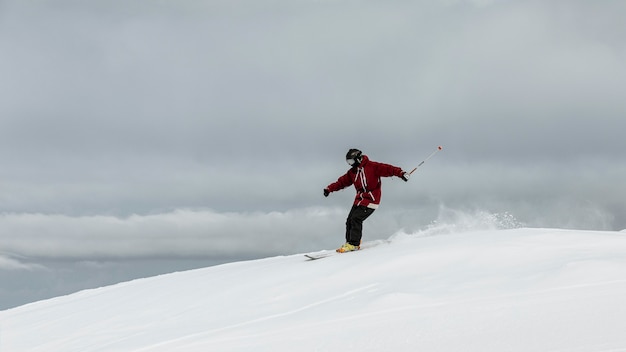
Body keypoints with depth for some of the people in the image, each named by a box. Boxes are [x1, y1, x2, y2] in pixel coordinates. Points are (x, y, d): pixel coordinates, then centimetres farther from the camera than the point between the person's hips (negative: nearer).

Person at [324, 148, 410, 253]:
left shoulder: (372, 166, -9)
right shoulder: (352, 172, 14)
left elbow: (387, 169, -16)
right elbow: (342, 182, 20)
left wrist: (400, 173, -29)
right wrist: (329, 188, 13)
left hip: (371, 199, -8)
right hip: (359, 199, 8)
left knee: (356, 219, -18)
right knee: (350, 220, 1)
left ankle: (354, 244, -15)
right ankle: (349, 243, 10)